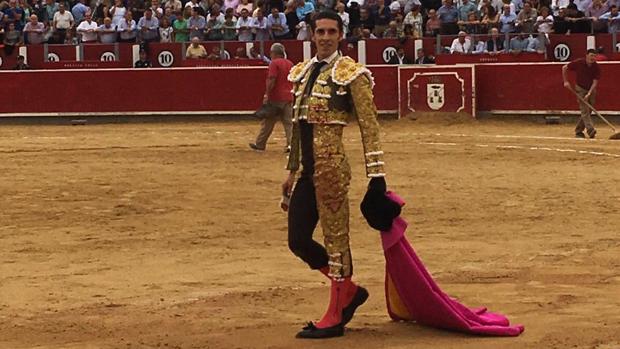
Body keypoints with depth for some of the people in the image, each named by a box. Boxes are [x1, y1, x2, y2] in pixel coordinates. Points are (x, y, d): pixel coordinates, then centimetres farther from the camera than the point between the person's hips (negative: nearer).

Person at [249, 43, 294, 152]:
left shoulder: (274, 63, -10)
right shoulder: (290, 64, 12)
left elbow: (271, 81, -17)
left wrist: (267, 95, -14)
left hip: (275, 98, -6)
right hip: (288, 97, 6)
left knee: (268, 122, 4)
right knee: (289, 122, 3)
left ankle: (260, 144, 13)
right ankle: (290, 144, -8)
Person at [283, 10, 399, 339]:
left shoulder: (351, 73, -6)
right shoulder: (302, 72, 14)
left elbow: (369, 127, -8)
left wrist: (376, 175, -13)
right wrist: (292, 171, 20)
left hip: (331, 165, -7)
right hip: (306, 169, 7)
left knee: (336, 239, 0)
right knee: (298, 240, 8)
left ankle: (334, 318, 9)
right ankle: (350, 290, 26)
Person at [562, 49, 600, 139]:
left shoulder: (596, 67, -12)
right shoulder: (578, 63, -16)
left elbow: (595, 82, -13)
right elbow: (564, 68, -4)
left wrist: (589, 93, -24)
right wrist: (566, 81, -7)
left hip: (591, 90, 3)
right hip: (581, 89, -3)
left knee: (588, 111, 7)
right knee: (585, 110, -16)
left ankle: (578, 131, 20)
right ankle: (590, 131, -28)